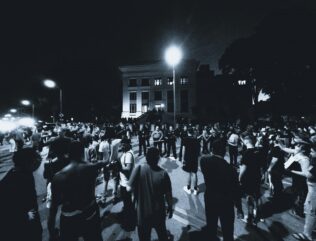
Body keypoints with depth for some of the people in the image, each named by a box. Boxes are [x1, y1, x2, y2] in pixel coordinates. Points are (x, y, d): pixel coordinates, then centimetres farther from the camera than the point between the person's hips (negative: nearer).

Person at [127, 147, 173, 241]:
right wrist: (170, 207, 4)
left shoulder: (139, 169, -23)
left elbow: (129, 188, -19)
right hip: (159, 212, 1)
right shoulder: (163, 173, -21)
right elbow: (168, 194, -13)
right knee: (162, 232, 31)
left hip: (142, 212, -1)